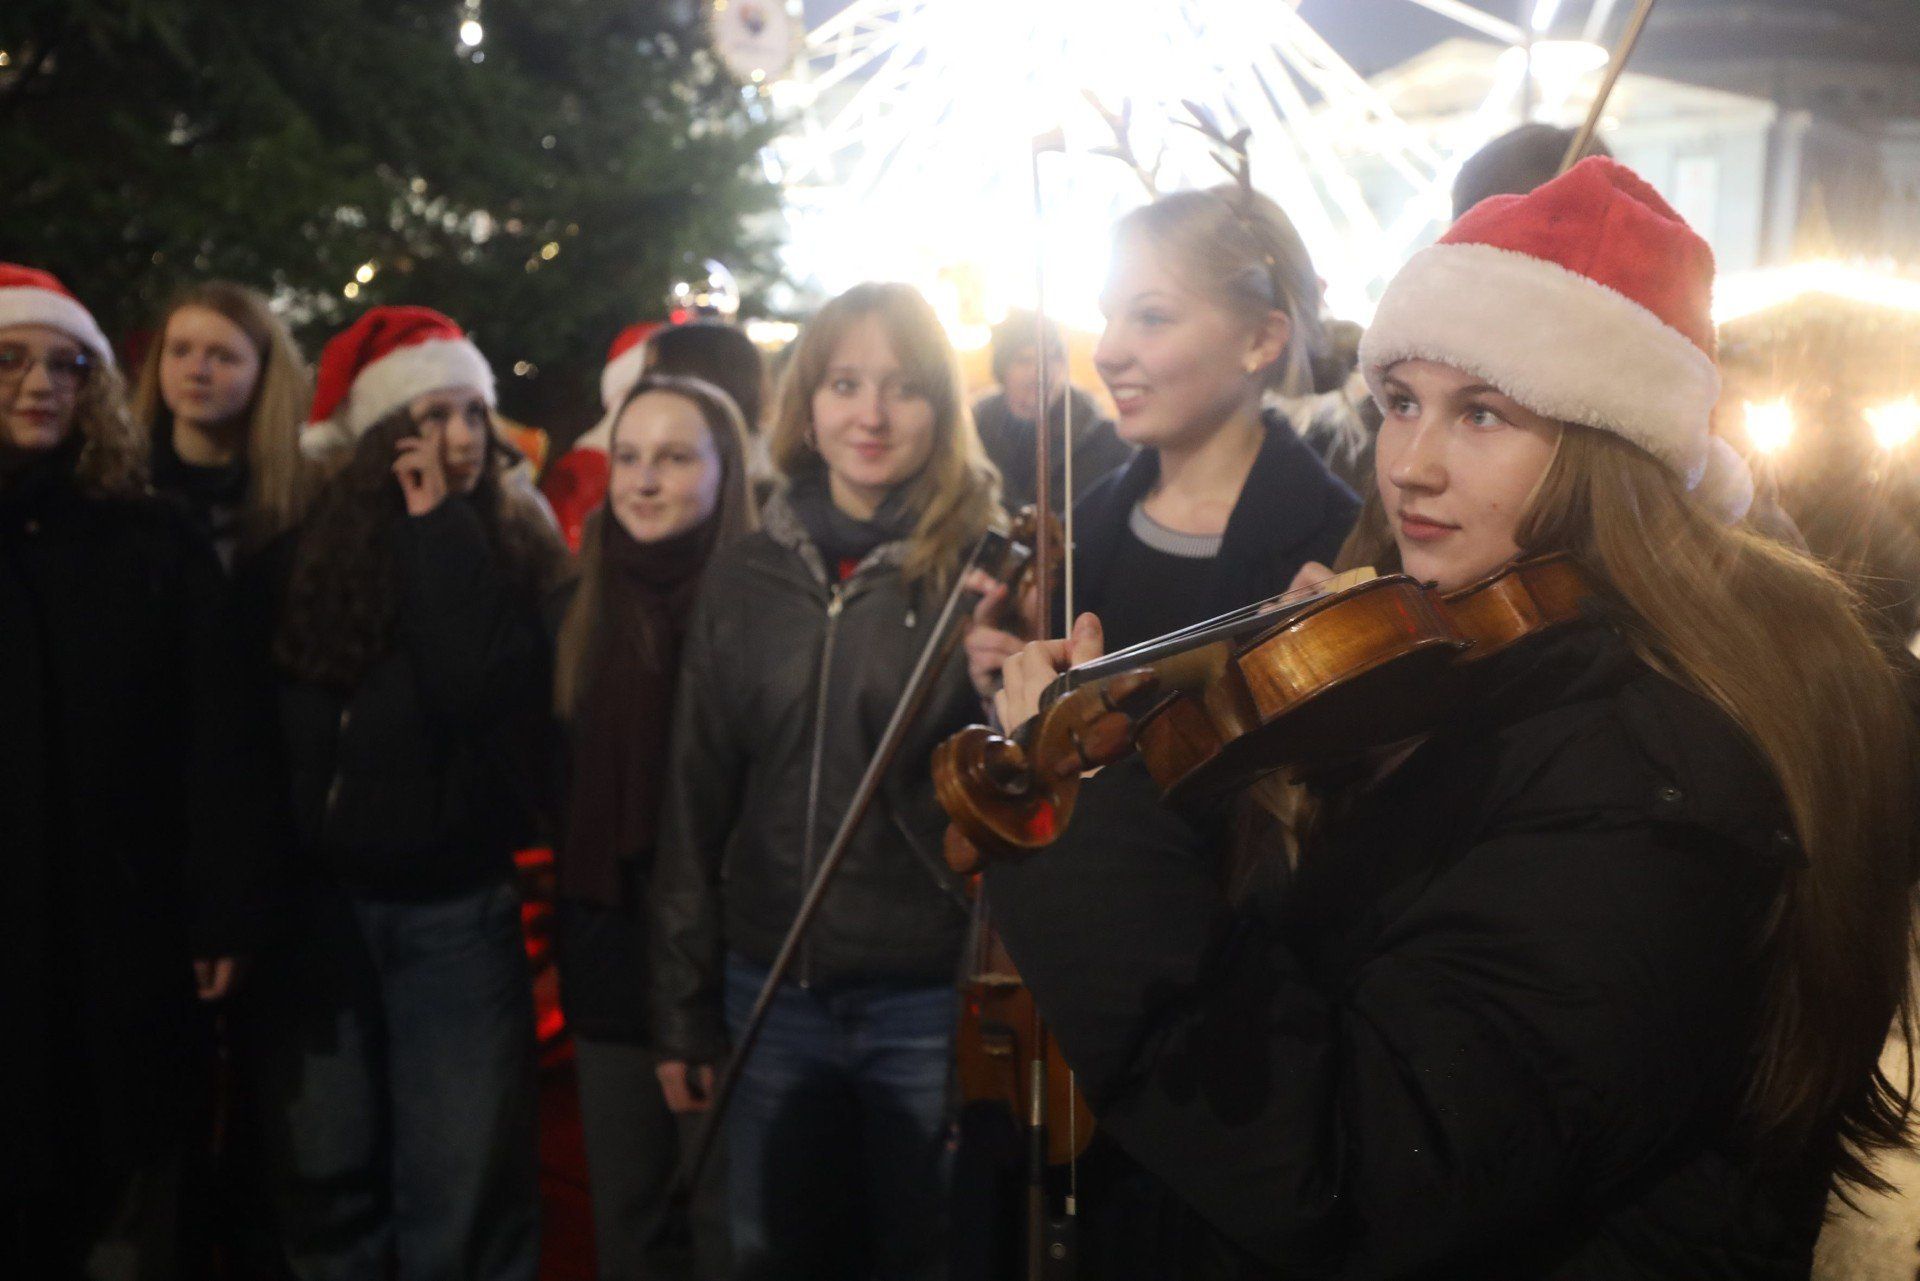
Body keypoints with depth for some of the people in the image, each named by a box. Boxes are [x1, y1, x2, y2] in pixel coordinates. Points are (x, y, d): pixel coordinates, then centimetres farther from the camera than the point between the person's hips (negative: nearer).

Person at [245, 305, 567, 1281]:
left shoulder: (511, 551, -3)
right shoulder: (304, 548, 1)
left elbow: (483, 689, -20)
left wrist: (441, 531, -15)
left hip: (457, 908, -1)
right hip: (317, 901, 2)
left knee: (463, 1197, 3)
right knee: (326, 1183, 10)